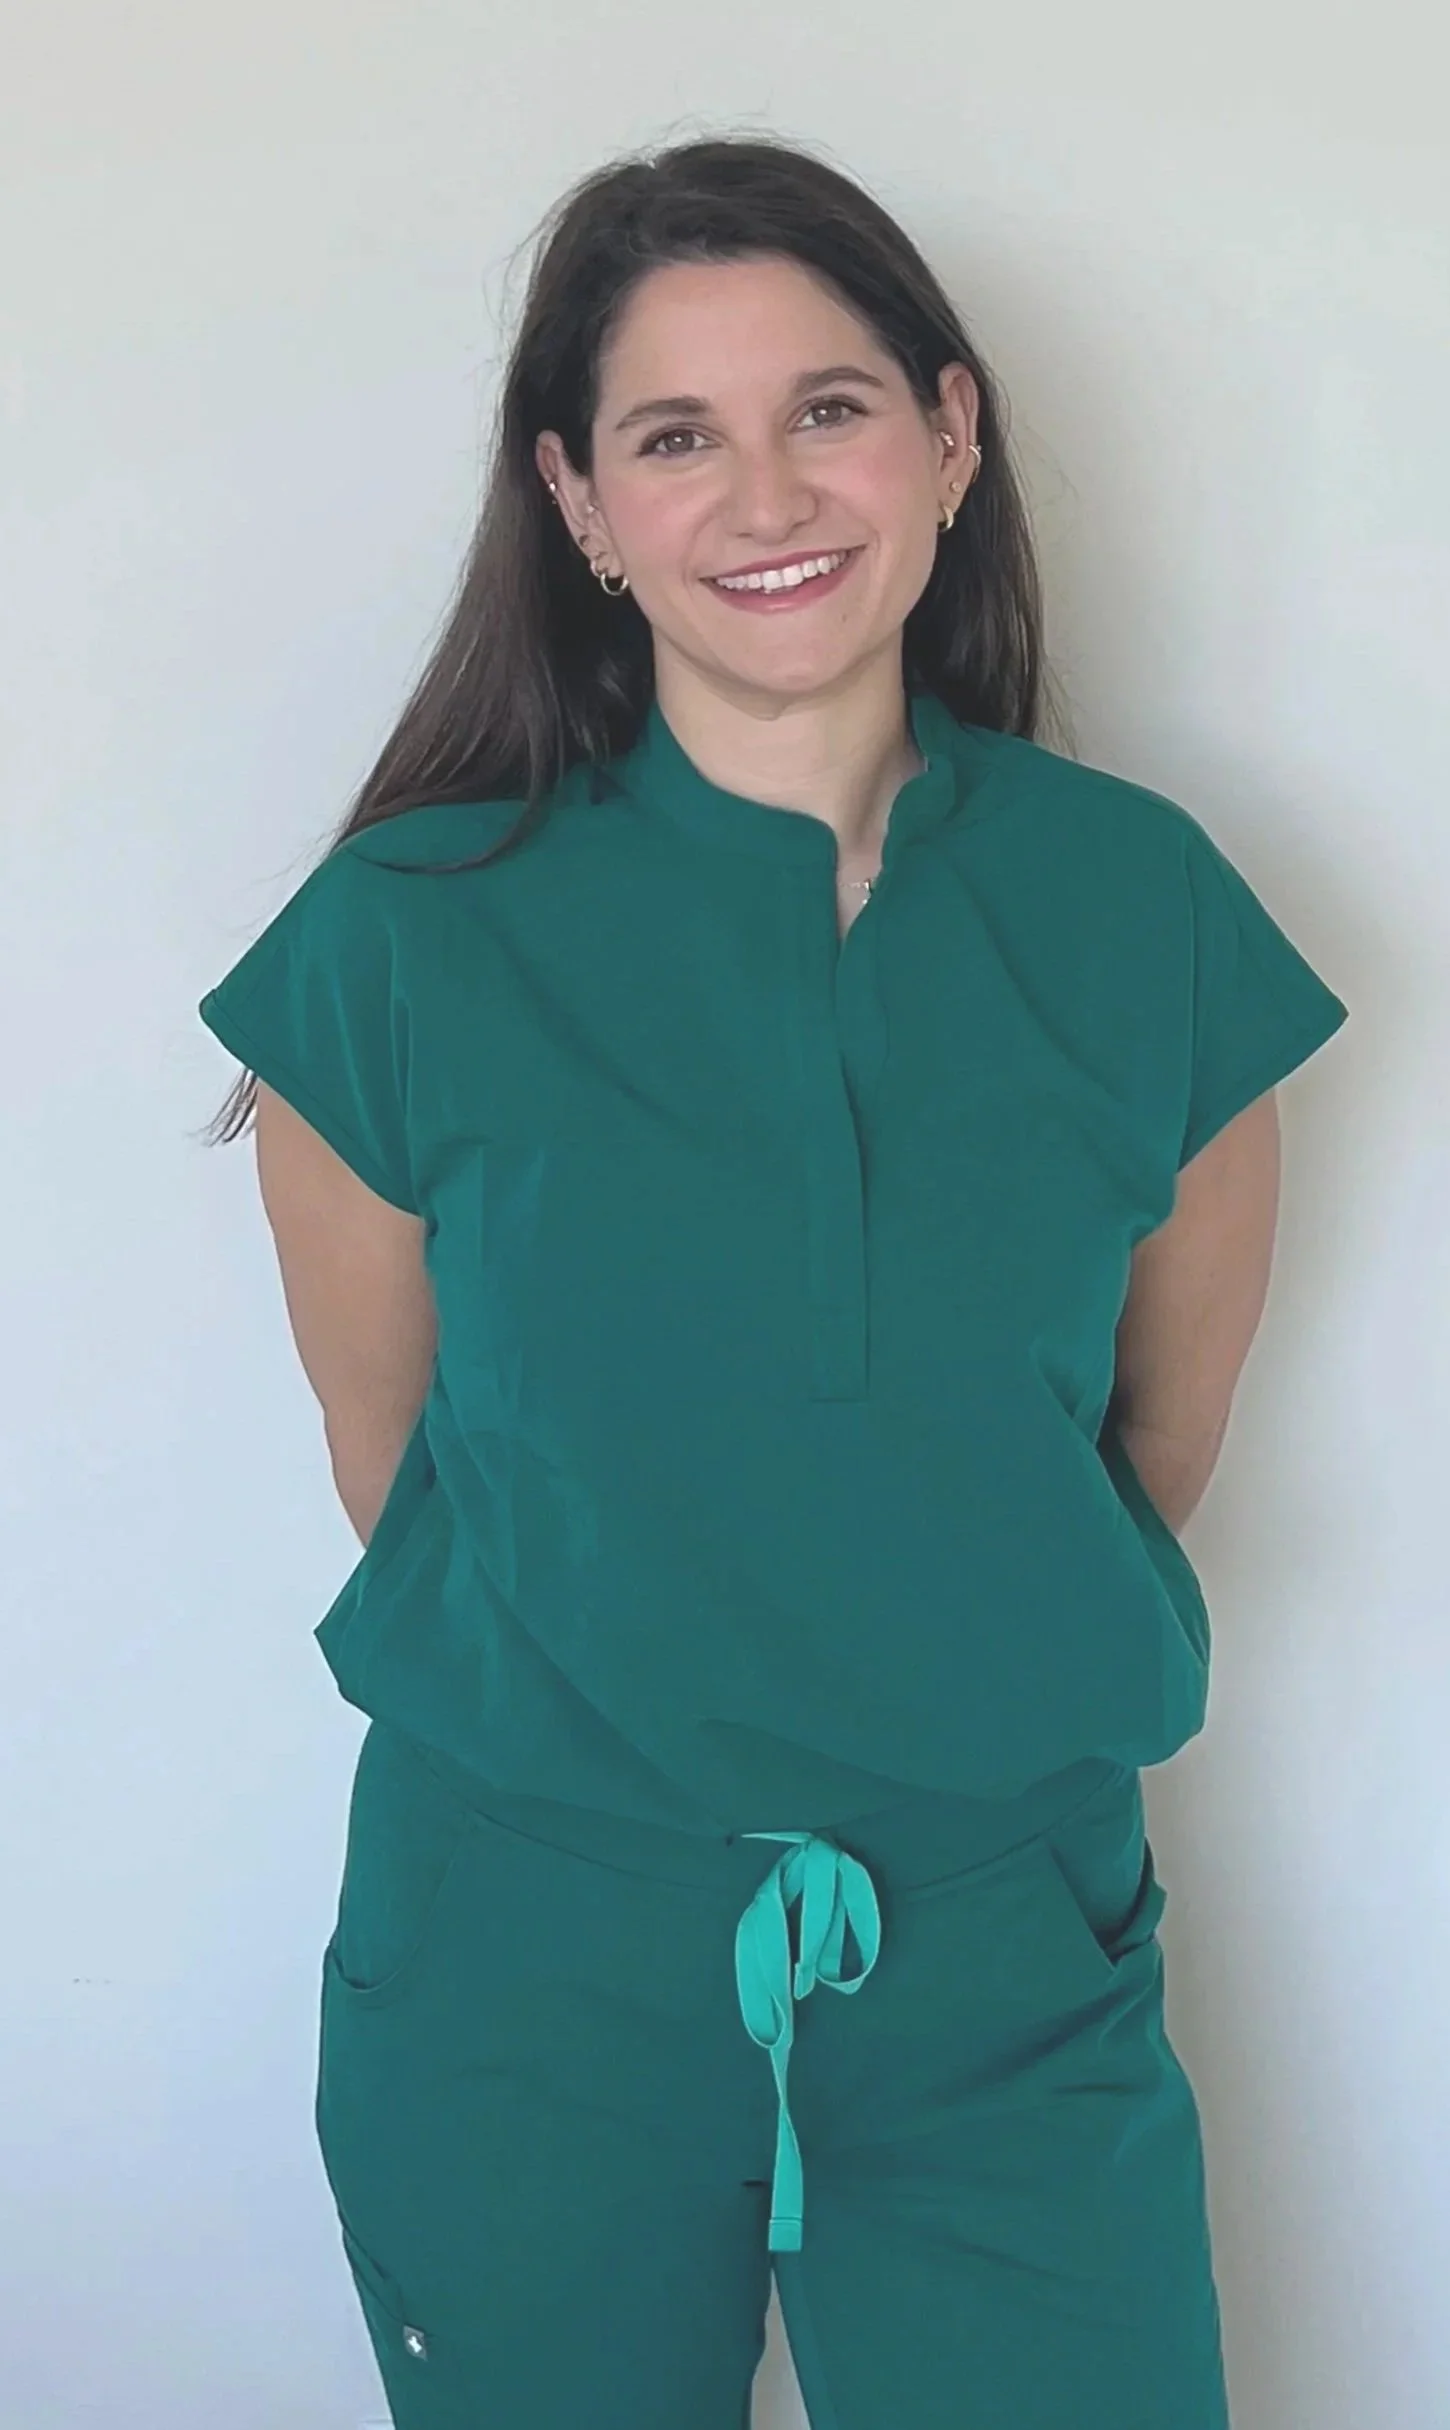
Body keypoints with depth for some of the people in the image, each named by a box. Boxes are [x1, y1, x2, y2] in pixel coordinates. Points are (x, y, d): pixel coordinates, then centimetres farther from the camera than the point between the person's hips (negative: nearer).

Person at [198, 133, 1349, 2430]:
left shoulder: (1144, 908, -5)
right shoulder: (404, 941, -10)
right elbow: (387, 1454, 2)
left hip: (1012, 1971, 1)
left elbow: (1165, 1432, 7)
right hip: (526, 1976, -1)